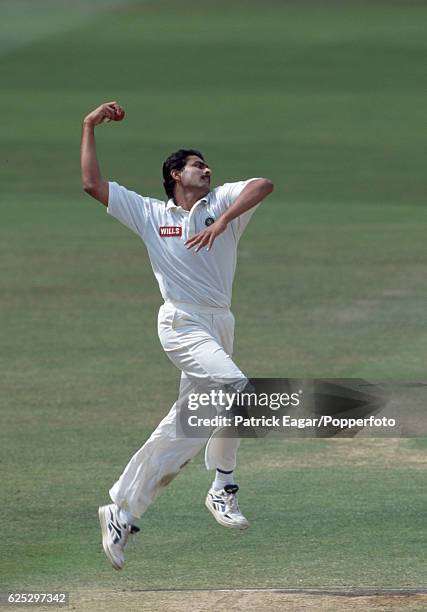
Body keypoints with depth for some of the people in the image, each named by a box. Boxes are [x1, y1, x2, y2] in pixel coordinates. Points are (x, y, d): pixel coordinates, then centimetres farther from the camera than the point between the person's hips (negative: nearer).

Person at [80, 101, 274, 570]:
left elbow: (264, 185, -11)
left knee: (184, 427, 3)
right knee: (235, 387, -26)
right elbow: (92, 184, 4)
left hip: (220, 325, 4)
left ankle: (121, 512, 10)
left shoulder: (222, 202, 9)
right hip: (182, 322, -4)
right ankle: (223, 488, -13)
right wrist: (89, 128, 5)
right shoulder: (149, 213, 7)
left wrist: (222, 222, -23)